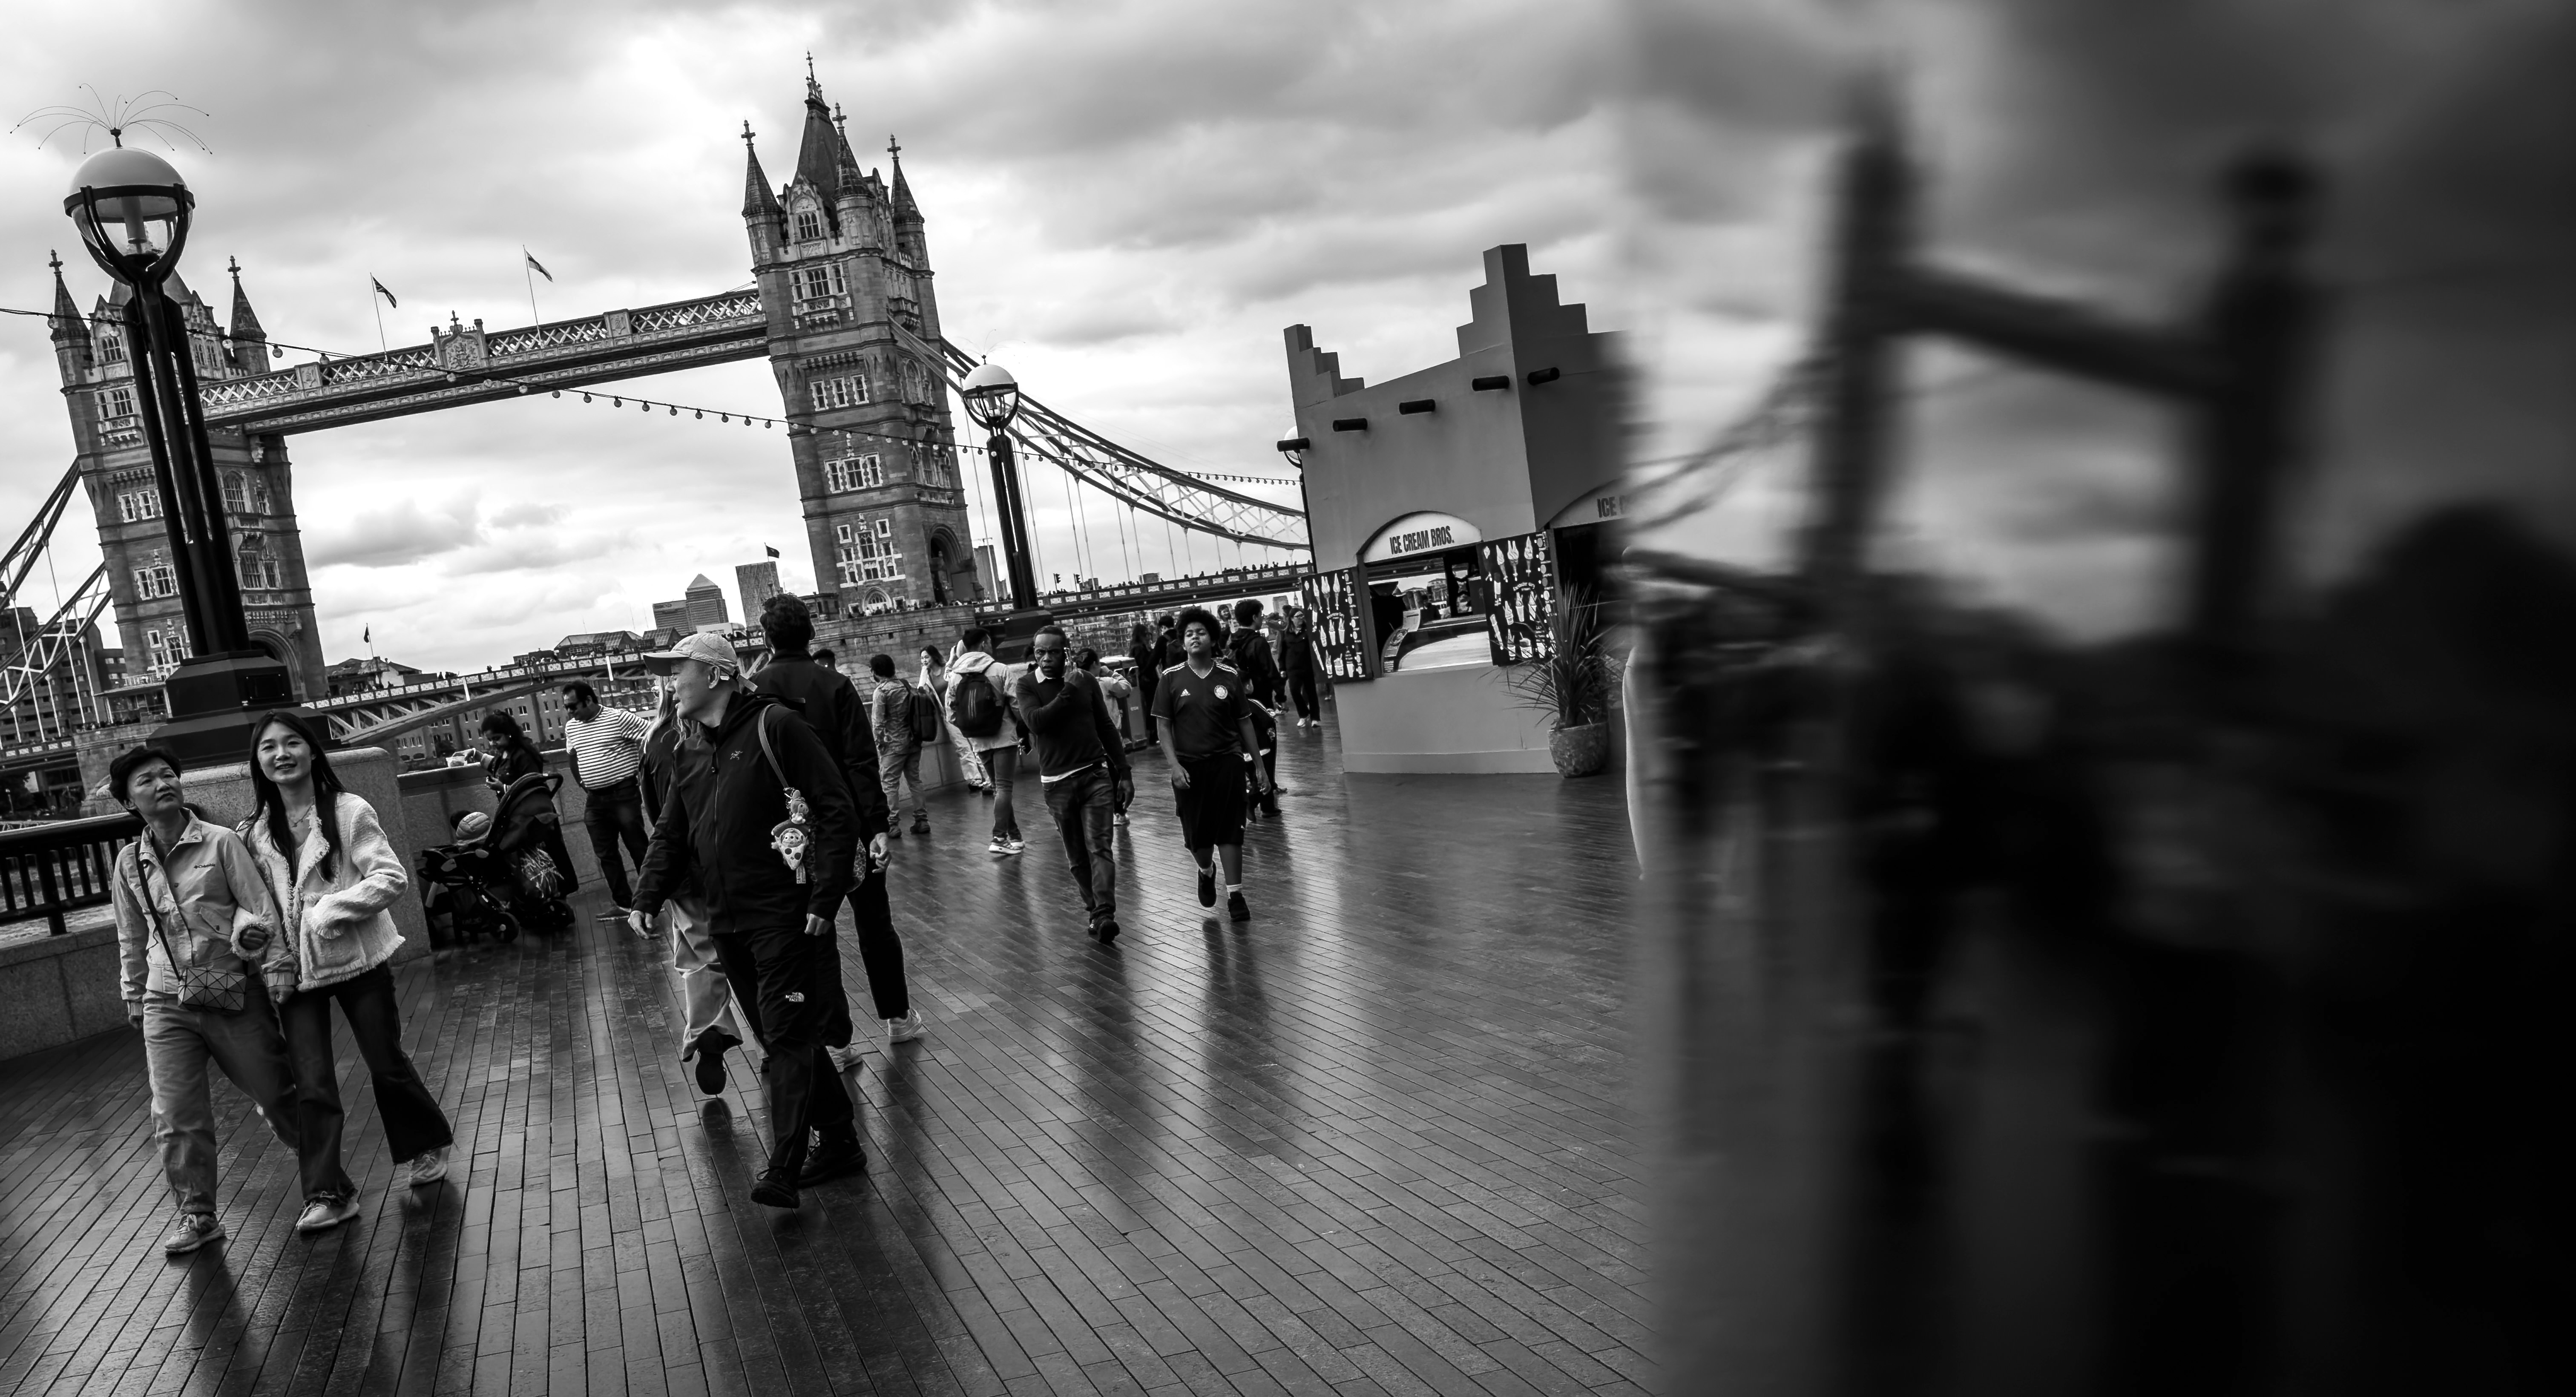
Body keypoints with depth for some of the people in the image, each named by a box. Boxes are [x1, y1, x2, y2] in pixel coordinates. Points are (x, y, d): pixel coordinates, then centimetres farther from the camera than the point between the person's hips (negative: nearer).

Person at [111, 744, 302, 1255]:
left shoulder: (221, 843, -6)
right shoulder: (129, 863, 5)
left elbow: (263, 910, -7)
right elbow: (131, 939, 16)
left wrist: (279, 971, -12)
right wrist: (134, 998, 20)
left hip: (235, 995, -3)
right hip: (167, 1005, 3)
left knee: (276, 1094, 7)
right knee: (175, 1117, 0)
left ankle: (325, 1181, 27)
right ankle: (197, 1214, 14)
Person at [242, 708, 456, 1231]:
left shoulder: (349, 811, -9)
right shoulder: (255, 831, 3)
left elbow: (392, 877, -14)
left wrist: (329, 912, -20)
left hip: (358, 957, -3)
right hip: (295, 970, 3)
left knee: (386, 1063, 10)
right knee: (311, 1085, -2)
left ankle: (428, 1146, 34)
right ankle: (328, 1193, 7)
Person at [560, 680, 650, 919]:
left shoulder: (619, 718, -13)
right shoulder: (571, 727, 9)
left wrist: (638, 772, -9)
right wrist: (584, 786, 14)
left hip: (624, 795, -7)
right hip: (595, 800, 7)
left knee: (638, 848, -2)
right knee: (606, 854, 8)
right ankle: (622, 903, 15)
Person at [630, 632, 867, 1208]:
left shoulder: (774, 728, -10)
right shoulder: (692, 756, 15)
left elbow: (836, 813, -13)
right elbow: (670, 835, 17)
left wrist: (824, 900, -17)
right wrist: (647, 898, 0)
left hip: (786, 917, -8)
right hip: (729, 925, 8)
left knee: (787, 1037, -7)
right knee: (782, 1037, 13)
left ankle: (783, 1169, -5)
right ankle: (839, 1142, 24)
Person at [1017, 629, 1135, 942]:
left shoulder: (1086, 682, 7)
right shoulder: (1025, 685, 0)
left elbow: (1107, 729, 12)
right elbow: (1036, 721, -18)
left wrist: (1124, 773, 9)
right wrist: (1069, 690, -16)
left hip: (1096, 775, 0)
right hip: (1058, 782, 0)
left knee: (1100, 848, -10)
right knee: (1076, 855, 8)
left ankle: (1105, 916, -17)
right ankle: (1093, 909, 20)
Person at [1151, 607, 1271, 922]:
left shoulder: (1229, 678, 1)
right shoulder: (1171, 679, -1)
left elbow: (1245, 723, 7)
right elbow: (1164, 727, 0)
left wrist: (1258, 765, 5)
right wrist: (1175, 765, -11)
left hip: (1227, 762, 0)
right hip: (1189, 766, 0)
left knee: (1230, 832, -3)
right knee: (1196, 836, 6)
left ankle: (1235, 896, 5)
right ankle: (1206, 872, 38)